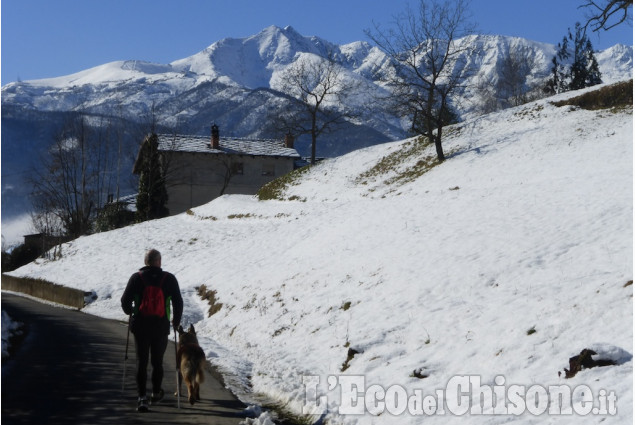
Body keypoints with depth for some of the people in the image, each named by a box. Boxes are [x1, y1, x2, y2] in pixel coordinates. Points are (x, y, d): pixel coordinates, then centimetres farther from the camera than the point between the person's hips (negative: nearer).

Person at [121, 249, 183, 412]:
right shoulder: (169, 279, -2)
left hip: (140, 326, 0)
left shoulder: (136, 278, -2)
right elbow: (178, 302, -1)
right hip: (161, 327, 0)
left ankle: (142, 397, -5)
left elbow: (125, 300, -3)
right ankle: (156, 393, 29)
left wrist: (130, 312, 19)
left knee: (141, 361, 5)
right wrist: (176, 321, 14)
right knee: (157, 361, 17)